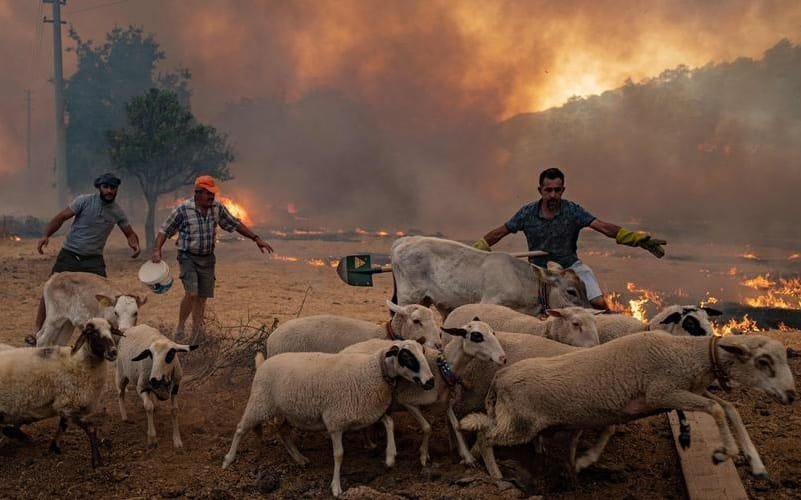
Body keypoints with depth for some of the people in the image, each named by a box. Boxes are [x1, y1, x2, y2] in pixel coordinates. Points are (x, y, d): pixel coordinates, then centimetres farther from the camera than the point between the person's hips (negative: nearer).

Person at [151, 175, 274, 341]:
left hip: (207, 258, 4)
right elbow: (165, 230, -7)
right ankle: (180, 327, 1)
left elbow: (235, 224, 8)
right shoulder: (183, 210, -13)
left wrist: (256, 238, 3)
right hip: (188, 257, -4)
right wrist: (157, 250, -21)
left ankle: (196, 336, 17)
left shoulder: (217, 208, -1)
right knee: (191, 294, -18)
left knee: (202, 297, 6)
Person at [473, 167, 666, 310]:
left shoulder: (572, 211, -11)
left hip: (570, 266, -1)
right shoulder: (528, 213, -8)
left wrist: (636, 238, -29)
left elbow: (603, 227, -18)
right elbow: (500, 232, 2)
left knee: (598, 304, -16)